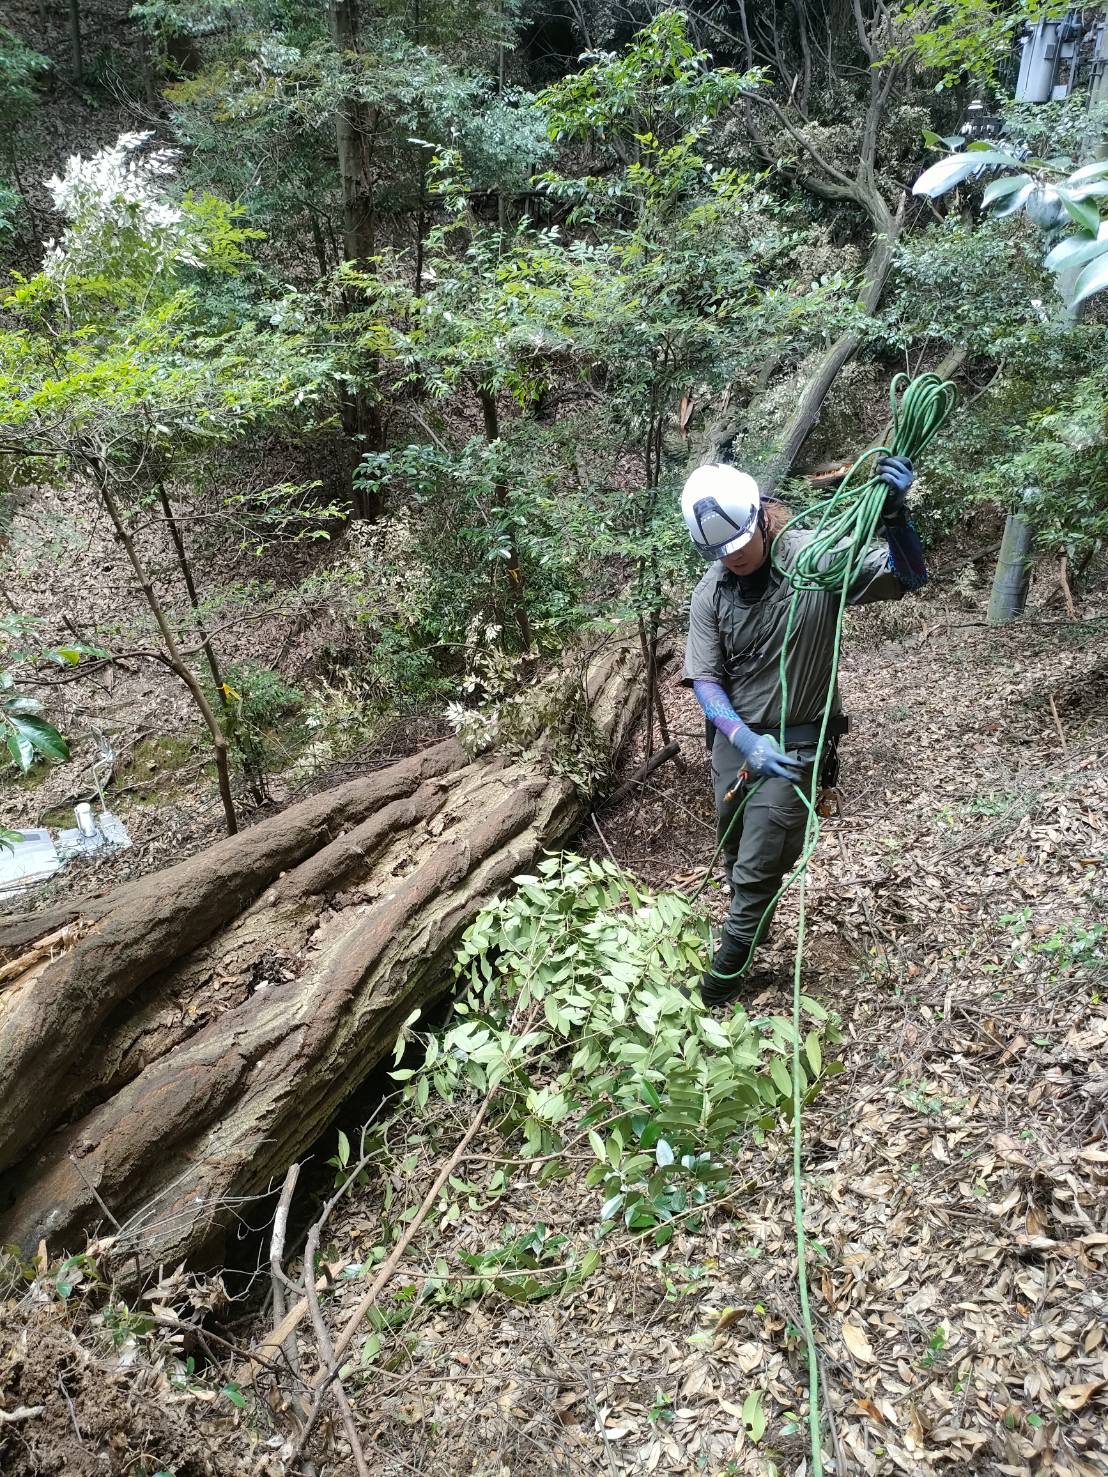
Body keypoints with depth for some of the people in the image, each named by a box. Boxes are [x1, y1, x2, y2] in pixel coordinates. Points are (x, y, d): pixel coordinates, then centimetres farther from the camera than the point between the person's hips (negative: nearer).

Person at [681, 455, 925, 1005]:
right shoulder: (709, 592, -8)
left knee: (759, 868, -1)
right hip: (735, 736, 4)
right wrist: (743, 739, -22)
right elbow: (705, 679, -6)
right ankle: (747, 941, 43)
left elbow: (909, 577, -17)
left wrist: (894, 512, -37)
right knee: (738, 859, 19)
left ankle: (725, 976, 18)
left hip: (795, 740, -4)